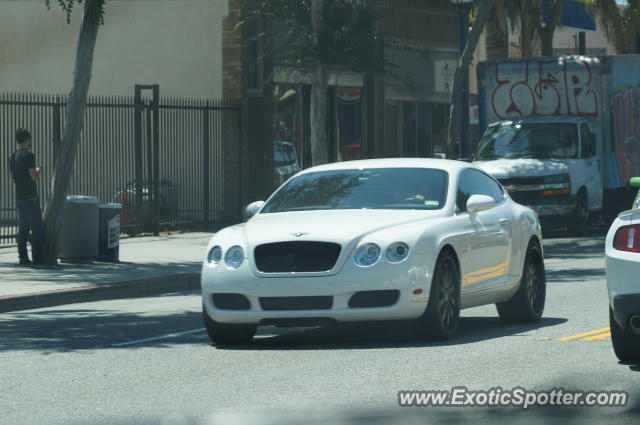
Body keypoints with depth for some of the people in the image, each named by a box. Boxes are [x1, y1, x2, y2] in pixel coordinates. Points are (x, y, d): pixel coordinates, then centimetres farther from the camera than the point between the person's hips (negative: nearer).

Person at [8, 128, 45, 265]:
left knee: (23, 228, 8)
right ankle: (38, 257, -6)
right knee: (37, 228, -3)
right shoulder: (28, 156, -14)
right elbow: (34, 177, -16)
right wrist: (38, 170, 4)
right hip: (30, 197, -8)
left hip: (19, 196, 8)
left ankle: (23, 257, 6)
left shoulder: (12, 157, 10)